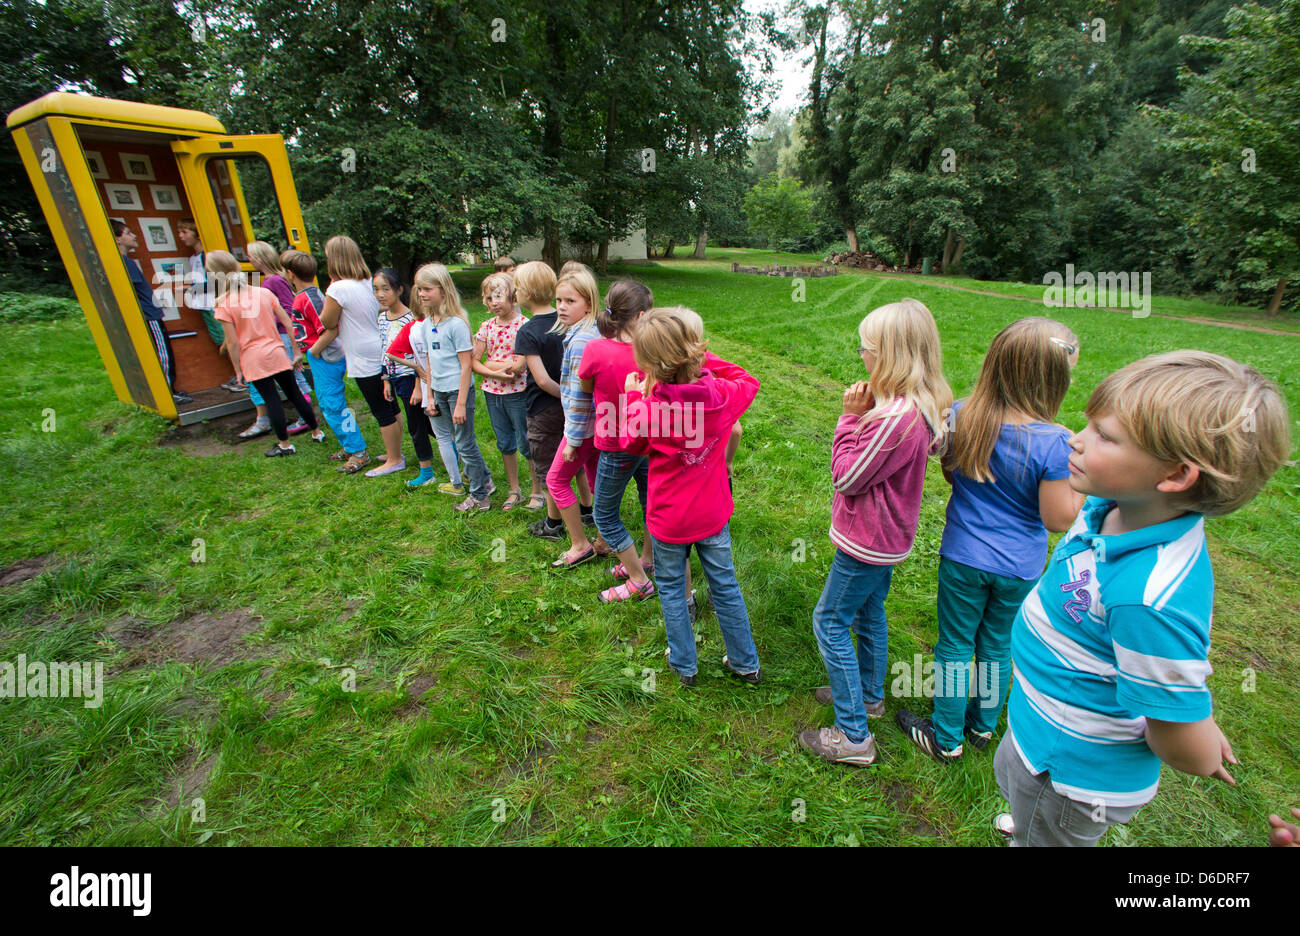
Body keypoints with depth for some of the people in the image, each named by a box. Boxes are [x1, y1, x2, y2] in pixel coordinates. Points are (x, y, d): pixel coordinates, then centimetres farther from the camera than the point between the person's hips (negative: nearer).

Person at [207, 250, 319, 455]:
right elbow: (288, 324, 1)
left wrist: (238, 369, 1)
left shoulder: (223, 305, -8)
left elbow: (233, 342, -9)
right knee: (294, 394, 13)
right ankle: (316, 432, 20)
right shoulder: (264, 293, 1)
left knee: (271, 400, 3)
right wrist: (297, 352, 9)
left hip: (252, 359, -3)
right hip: (276, 353, 3)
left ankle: (284, 444, 13)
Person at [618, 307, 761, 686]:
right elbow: (749, 381, 9)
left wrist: (632, 396, 5)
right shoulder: (722, 396, -15)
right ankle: (746, 664, 36)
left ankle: (685, 665, 35)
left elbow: (630, 444, -3)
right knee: (725, 586, 20)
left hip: (669, 520, -3)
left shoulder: (647, 409, -25)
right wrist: (707, 361, 6)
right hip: (713, 514, 3)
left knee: (671, 588, 20)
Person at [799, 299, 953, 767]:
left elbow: (847, 478, -22)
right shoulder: (922, 404, 1)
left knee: (830, 623, 3)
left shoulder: (895, 416, -31)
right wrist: (862, 415, -2)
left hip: (867, 540, -10)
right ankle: (869, 694, 47)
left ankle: (854, 735, 15)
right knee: (869, 613, 25)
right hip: (887, 535, 10)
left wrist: (851, 417, -18)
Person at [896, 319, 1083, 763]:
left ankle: (947, 738, 34)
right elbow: (1059, 519, -15)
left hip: (964, 557, 1)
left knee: (955, 645, 16)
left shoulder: (962, 416, -15)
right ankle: (983, 724, 46)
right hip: (1019, 567, 0)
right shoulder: (1053, 443, -23)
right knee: (998, 645, 23)